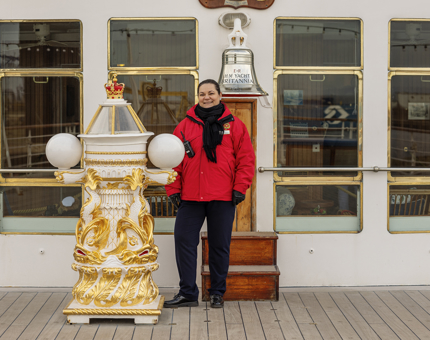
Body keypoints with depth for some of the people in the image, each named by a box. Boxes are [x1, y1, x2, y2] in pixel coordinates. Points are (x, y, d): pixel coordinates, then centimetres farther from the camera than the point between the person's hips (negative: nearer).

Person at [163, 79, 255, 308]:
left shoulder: (234, 125, 5)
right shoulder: (185, 126, 9)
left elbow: (246, 159, 3)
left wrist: (239, 188, -5)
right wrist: (173, 190, 2)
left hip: (223, 197, -1)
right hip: (190, 197, 2)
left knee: (220, 245, 6)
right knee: (184, 241, -3)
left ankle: (217, 293, 18)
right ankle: (187, 293, 7)